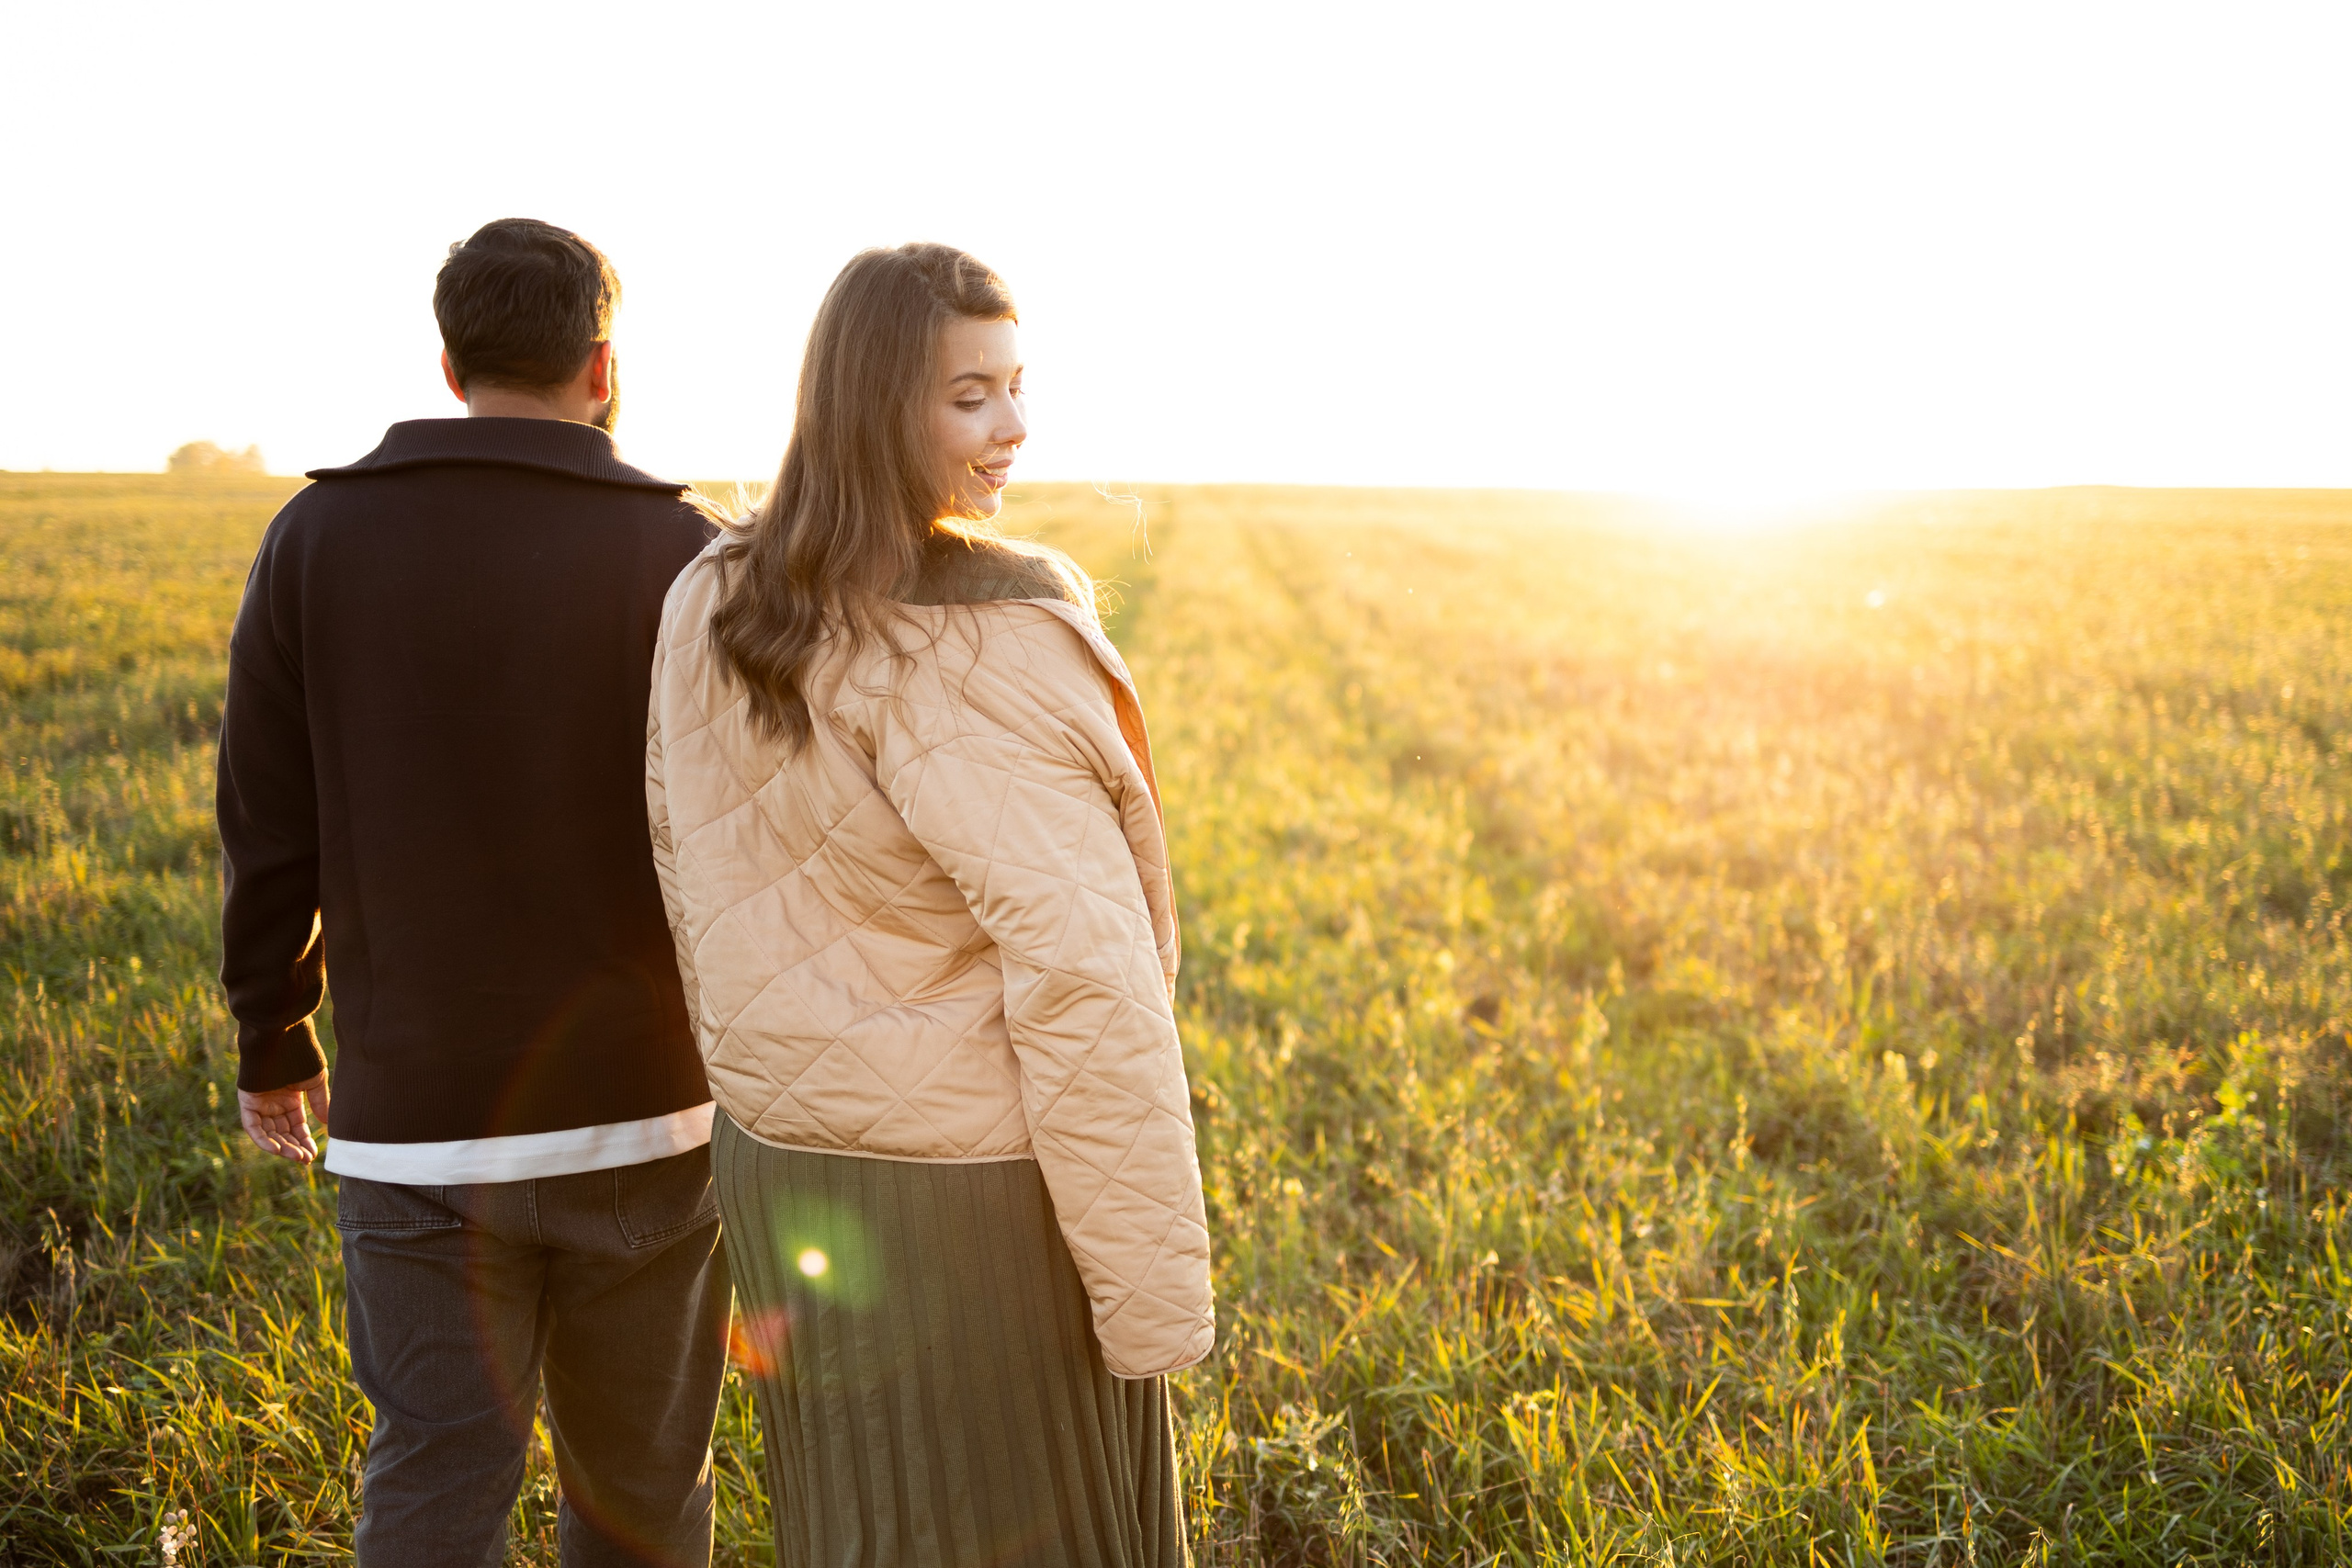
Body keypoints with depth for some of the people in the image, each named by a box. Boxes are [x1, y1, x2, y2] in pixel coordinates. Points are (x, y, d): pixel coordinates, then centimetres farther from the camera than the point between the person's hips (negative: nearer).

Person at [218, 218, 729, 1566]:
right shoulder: (684, 557, -6)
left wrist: (274, 1047, 14)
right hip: (650, 1113, 0)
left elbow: (268, 834, 0)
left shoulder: (319, 539, -2)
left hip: (420, 1119, 1)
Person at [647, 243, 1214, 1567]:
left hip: (790, 1161, 7)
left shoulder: (711, 611, 1)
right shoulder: (984, 643, -24)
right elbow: (1079, 980, -26)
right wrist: (1157, 1285, -18)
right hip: (991, 1193, -7)